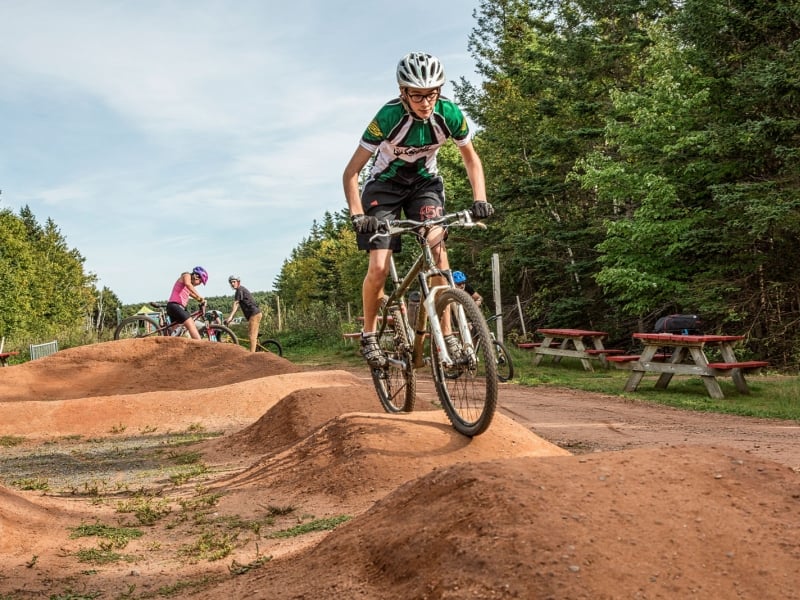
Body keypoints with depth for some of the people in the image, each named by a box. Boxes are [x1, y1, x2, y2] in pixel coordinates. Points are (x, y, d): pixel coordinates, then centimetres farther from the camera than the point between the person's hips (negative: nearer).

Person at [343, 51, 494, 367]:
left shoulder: (450, 114, -22)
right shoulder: (389, 116, -30)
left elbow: (470, 158, -4)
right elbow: (351, 172, -24)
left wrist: (479, 198, -20)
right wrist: (356, 214, -38)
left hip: (425, 182, 2)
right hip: (385, 184, -2)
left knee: (436, 244, -24)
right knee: (379, 267, -14)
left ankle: (447, 335, -18)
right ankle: (369, 335, 11)